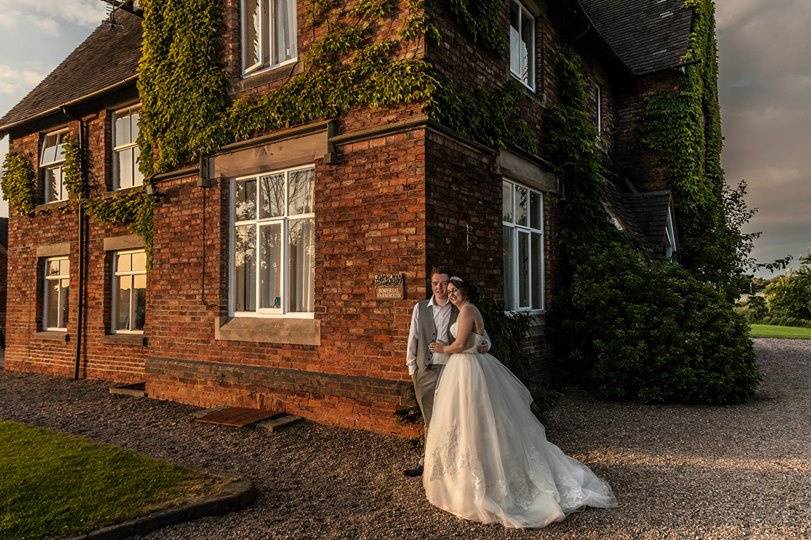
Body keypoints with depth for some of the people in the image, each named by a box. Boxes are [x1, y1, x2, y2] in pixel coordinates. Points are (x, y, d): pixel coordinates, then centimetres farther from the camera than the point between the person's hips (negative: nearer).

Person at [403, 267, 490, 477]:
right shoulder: (420, 308, 7)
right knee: (430, 419, 10)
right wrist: (412, 367, 7)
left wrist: (485, 344, -11)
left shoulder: (460, 310, 2)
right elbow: (413, 338, 9)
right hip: (425, 371, 2)